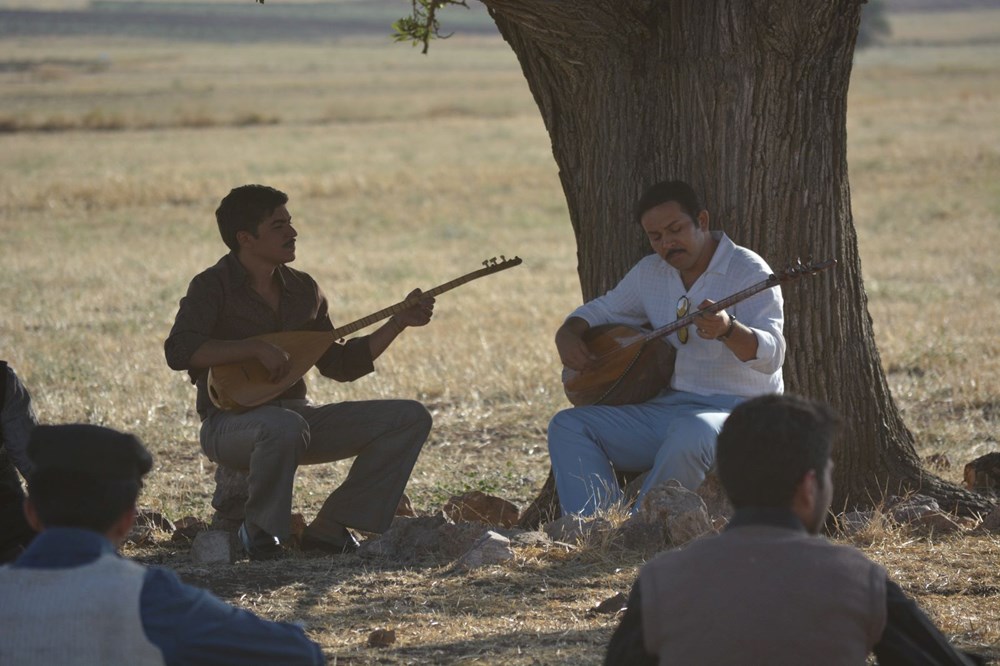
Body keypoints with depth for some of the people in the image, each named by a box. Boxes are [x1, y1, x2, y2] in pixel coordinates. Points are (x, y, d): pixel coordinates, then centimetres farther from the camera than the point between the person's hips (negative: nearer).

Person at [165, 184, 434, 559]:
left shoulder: (303, 289, 12)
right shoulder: (213, 287, -8)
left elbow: (340, 366, 17)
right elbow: (179, 351, -23)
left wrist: (399, 322, 9)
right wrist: (257, 348, -27)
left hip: (295, 413, 7)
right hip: (230, 422, -7)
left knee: (411, 418, -5)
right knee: (286, 426, -43)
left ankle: (329, 529, -6)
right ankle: (261, 530, -15)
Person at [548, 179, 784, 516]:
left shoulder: (748, 271, -9)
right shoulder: (650, 272, 13)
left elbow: (772, 355, -21)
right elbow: (601, 309, 26)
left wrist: (728, 330, -43)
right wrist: (567, 334, 2)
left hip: (737, 411, -7)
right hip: (668, 407, 7)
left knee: (691, 434, -41)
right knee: (567, 426, -8)